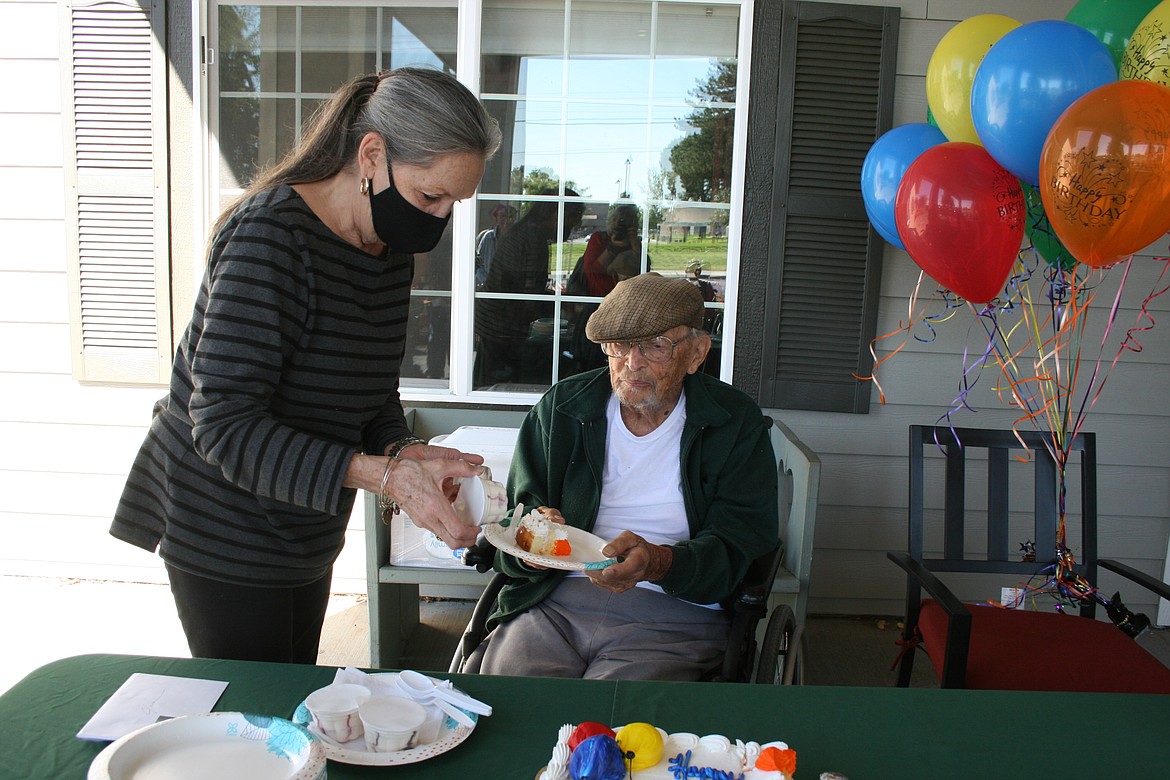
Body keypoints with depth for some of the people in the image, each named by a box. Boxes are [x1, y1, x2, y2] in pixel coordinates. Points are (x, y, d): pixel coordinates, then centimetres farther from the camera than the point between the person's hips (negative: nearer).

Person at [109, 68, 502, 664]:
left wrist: (405, 453, -12)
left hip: (305, 534, 8)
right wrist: (384, 475, -34)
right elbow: (226, 426, -29)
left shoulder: (391, 251, 1)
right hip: (223, 530, -7)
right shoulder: (270, 236, -24)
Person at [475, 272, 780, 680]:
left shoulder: (737, 425, 2)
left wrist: (658, 563, -26)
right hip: (552, 604, 2)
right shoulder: (559, 408, 9)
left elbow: (736, 551, -6)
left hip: (672, 618, -1)